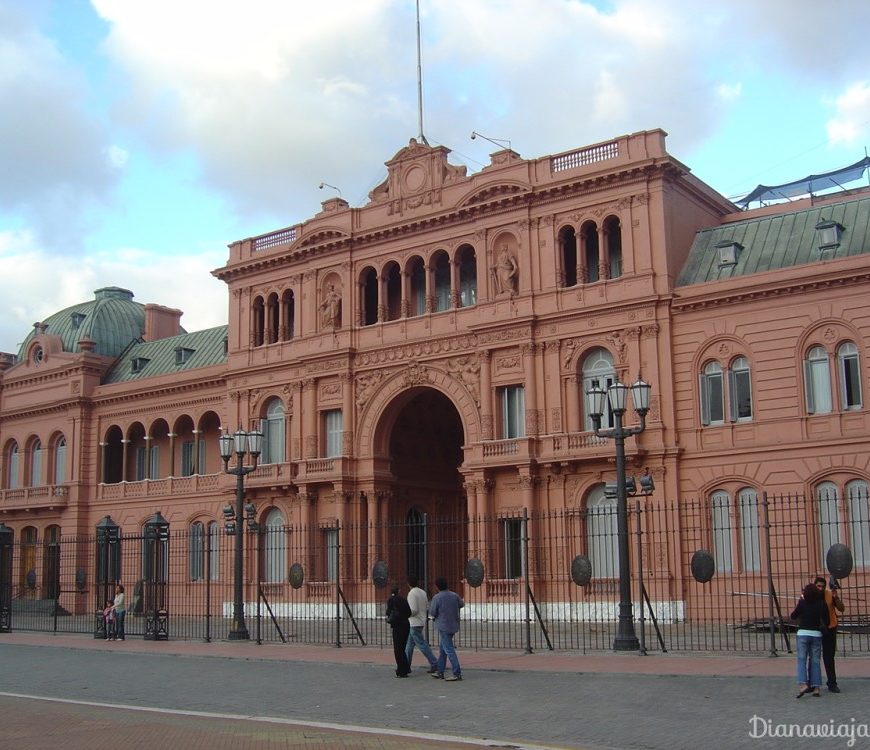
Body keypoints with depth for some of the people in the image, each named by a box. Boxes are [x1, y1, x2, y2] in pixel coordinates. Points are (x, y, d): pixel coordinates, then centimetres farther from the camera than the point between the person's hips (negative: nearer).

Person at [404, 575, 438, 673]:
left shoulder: (412, 594, -17)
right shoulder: (423, 592, 8)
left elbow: (414, 610, -22)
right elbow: (427, 607, 11)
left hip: (415, 623, -9)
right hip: (421, 621, 9)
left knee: (422, 645, -5)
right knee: (409, 644, 14)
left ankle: (434, 664, -5)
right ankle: (406, 666, 18)